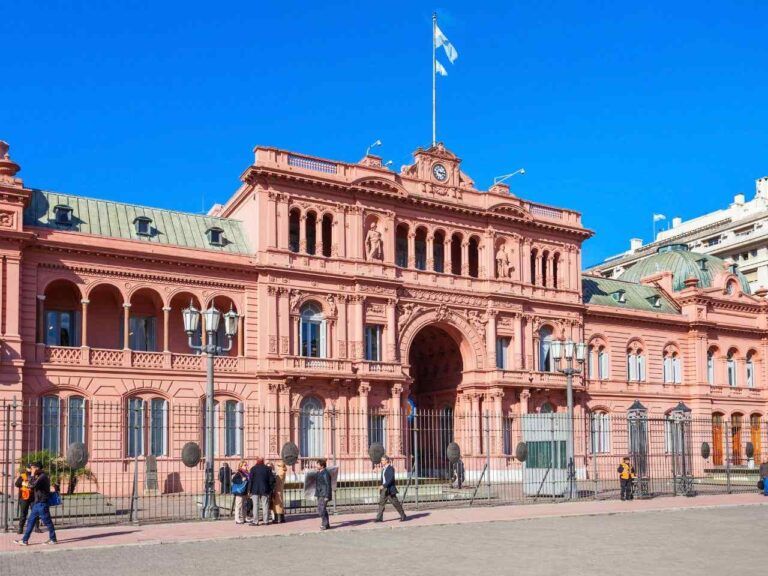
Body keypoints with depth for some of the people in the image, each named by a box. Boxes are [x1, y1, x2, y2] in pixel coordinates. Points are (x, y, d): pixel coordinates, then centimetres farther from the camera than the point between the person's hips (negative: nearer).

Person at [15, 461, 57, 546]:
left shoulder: (42, 477, -16)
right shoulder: (40, 476, 17)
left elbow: (32, 485, -21)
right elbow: (33, 486, 20)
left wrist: (32, 476, -11)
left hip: (42, 503, -10)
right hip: (37, 503, 10)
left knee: (47, 522, -1)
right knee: (30, 521, 9)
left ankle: (53, 539, 7)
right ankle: (25, 540, 11)